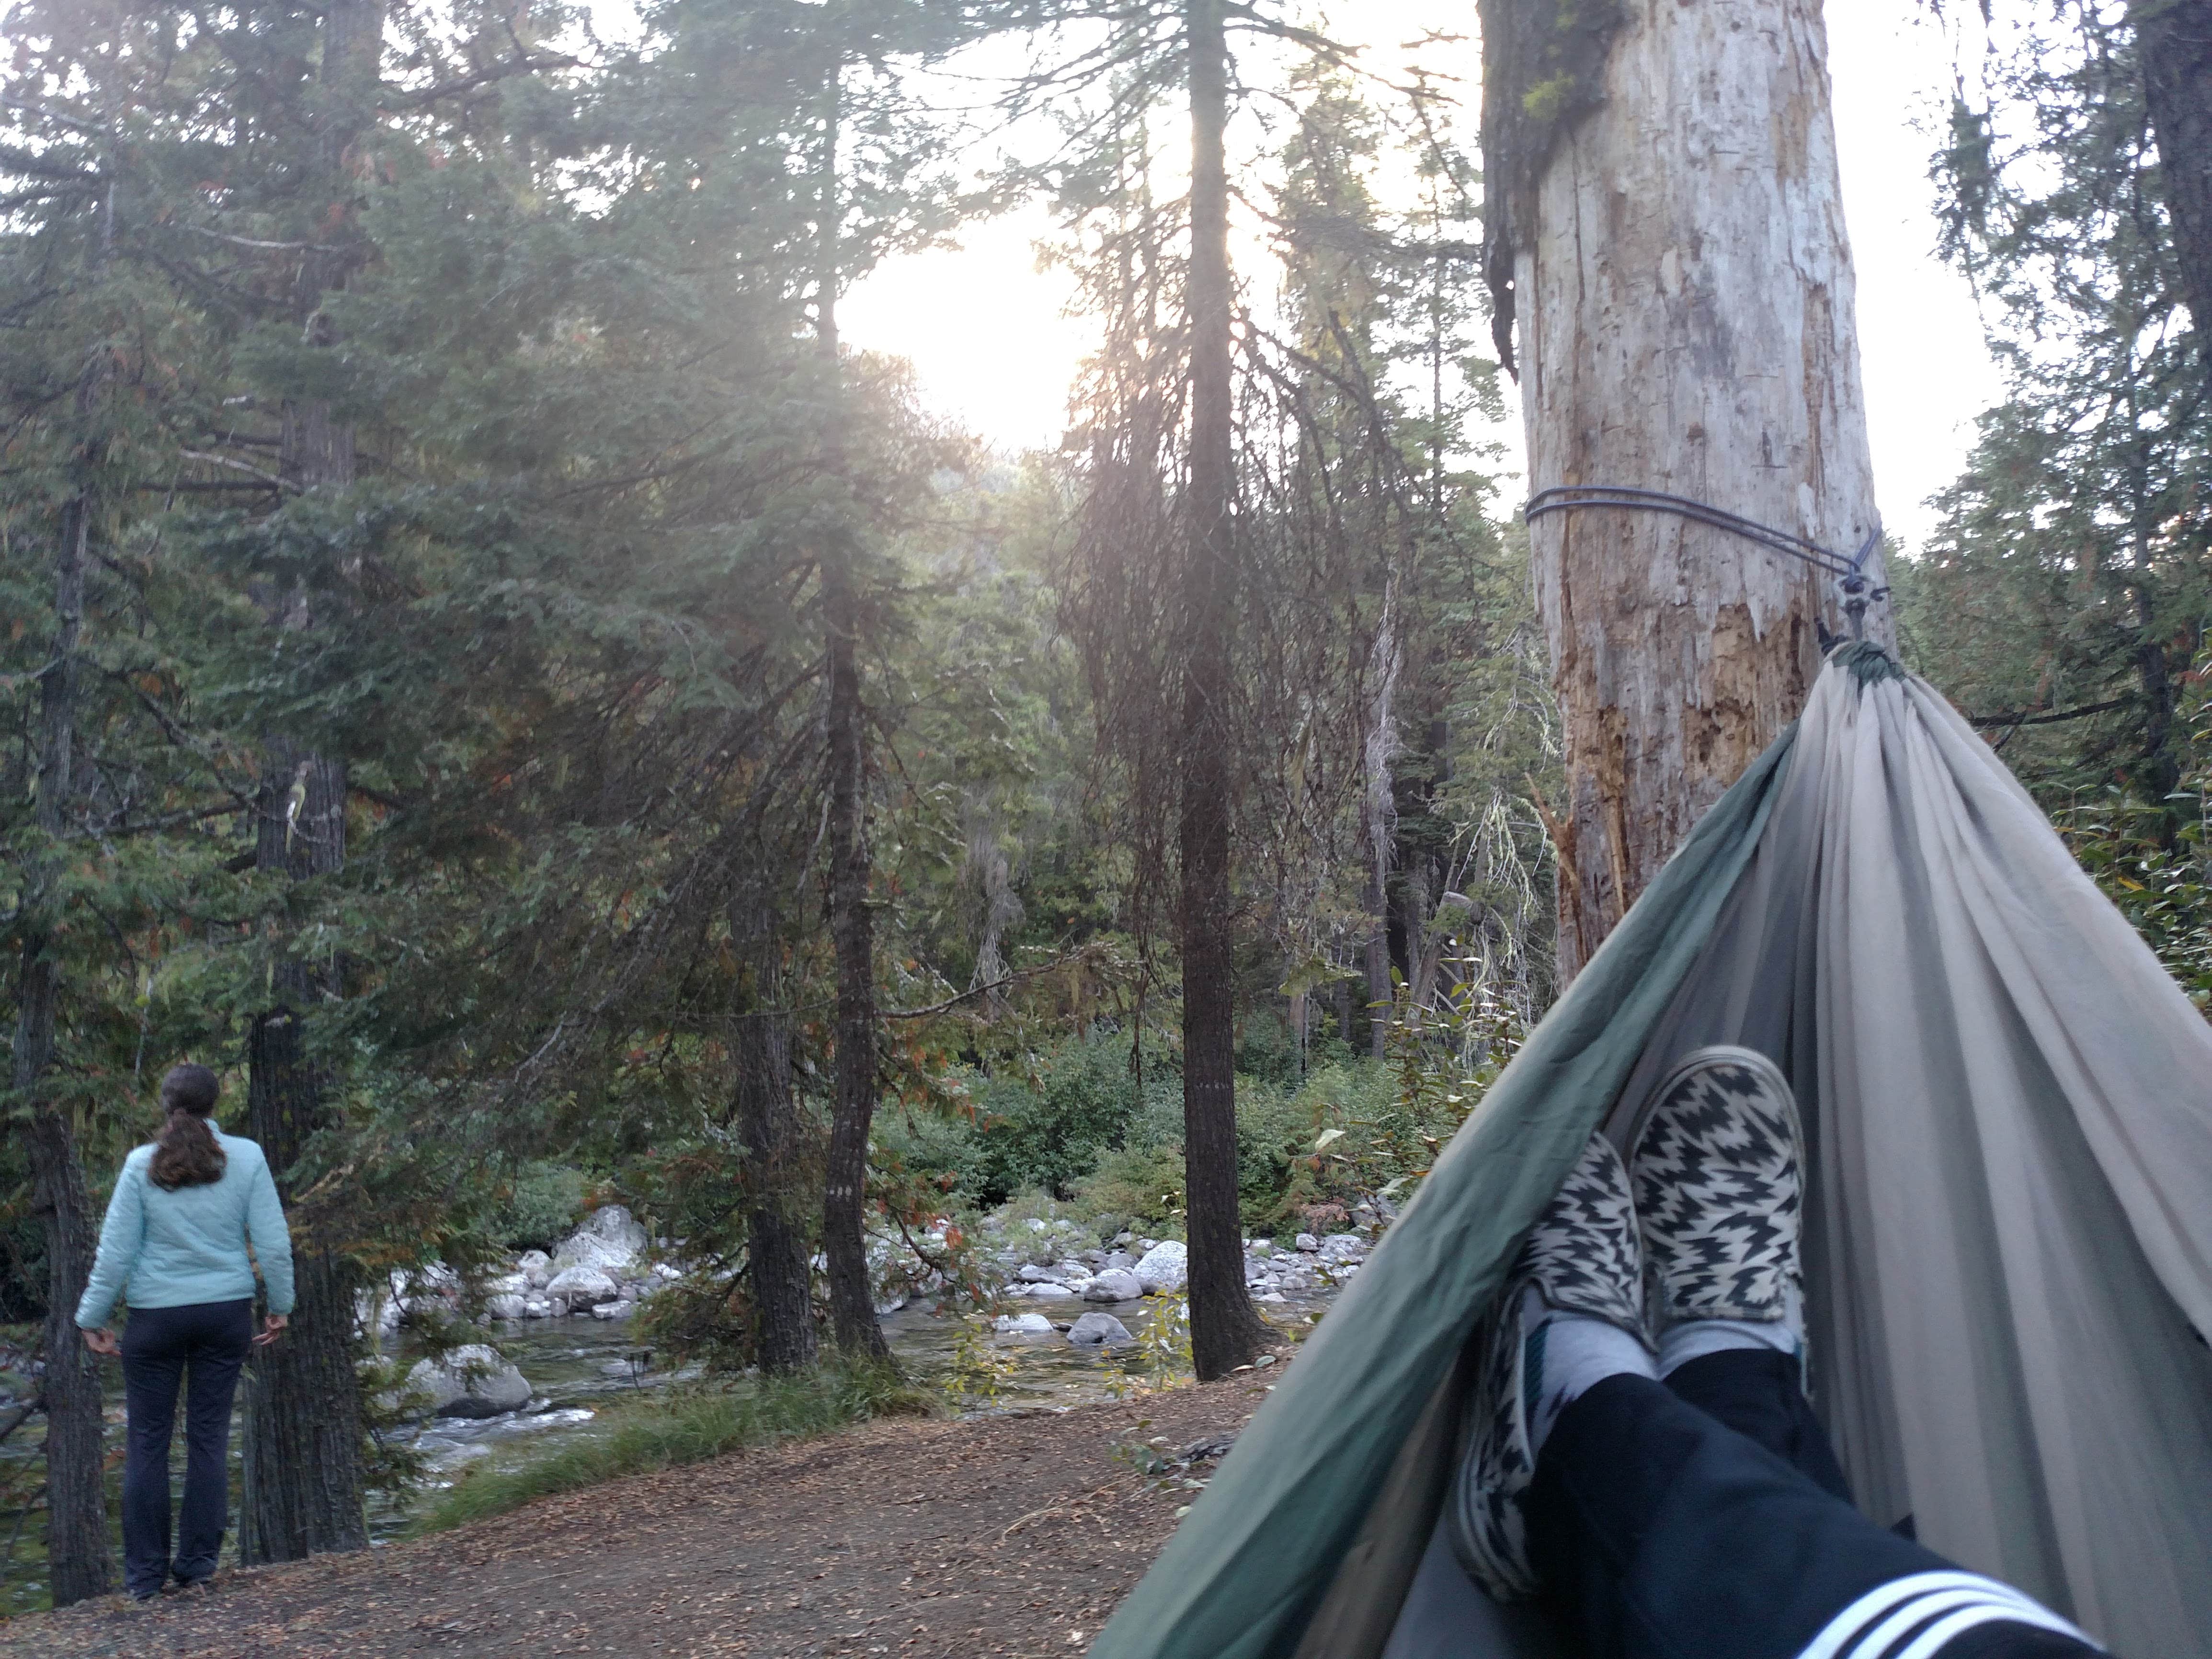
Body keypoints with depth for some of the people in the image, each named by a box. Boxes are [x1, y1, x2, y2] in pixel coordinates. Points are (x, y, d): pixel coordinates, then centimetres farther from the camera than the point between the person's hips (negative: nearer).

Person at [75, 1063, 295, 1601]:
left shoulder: (142, 1165, -7)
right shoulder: (246, 1158, -5)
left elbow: (116, 1250, -5)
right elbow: (274, 1242, -4)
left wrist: (93, 1319, 5)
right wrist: (280, 1305, 8)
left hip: (156, 1315, -1)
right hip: (227, 1312, 1)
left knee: (146, 1442, 9)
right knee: (209, 1438, 9)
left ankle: (145, 1575, 13)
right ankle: (198, 1565, 14)